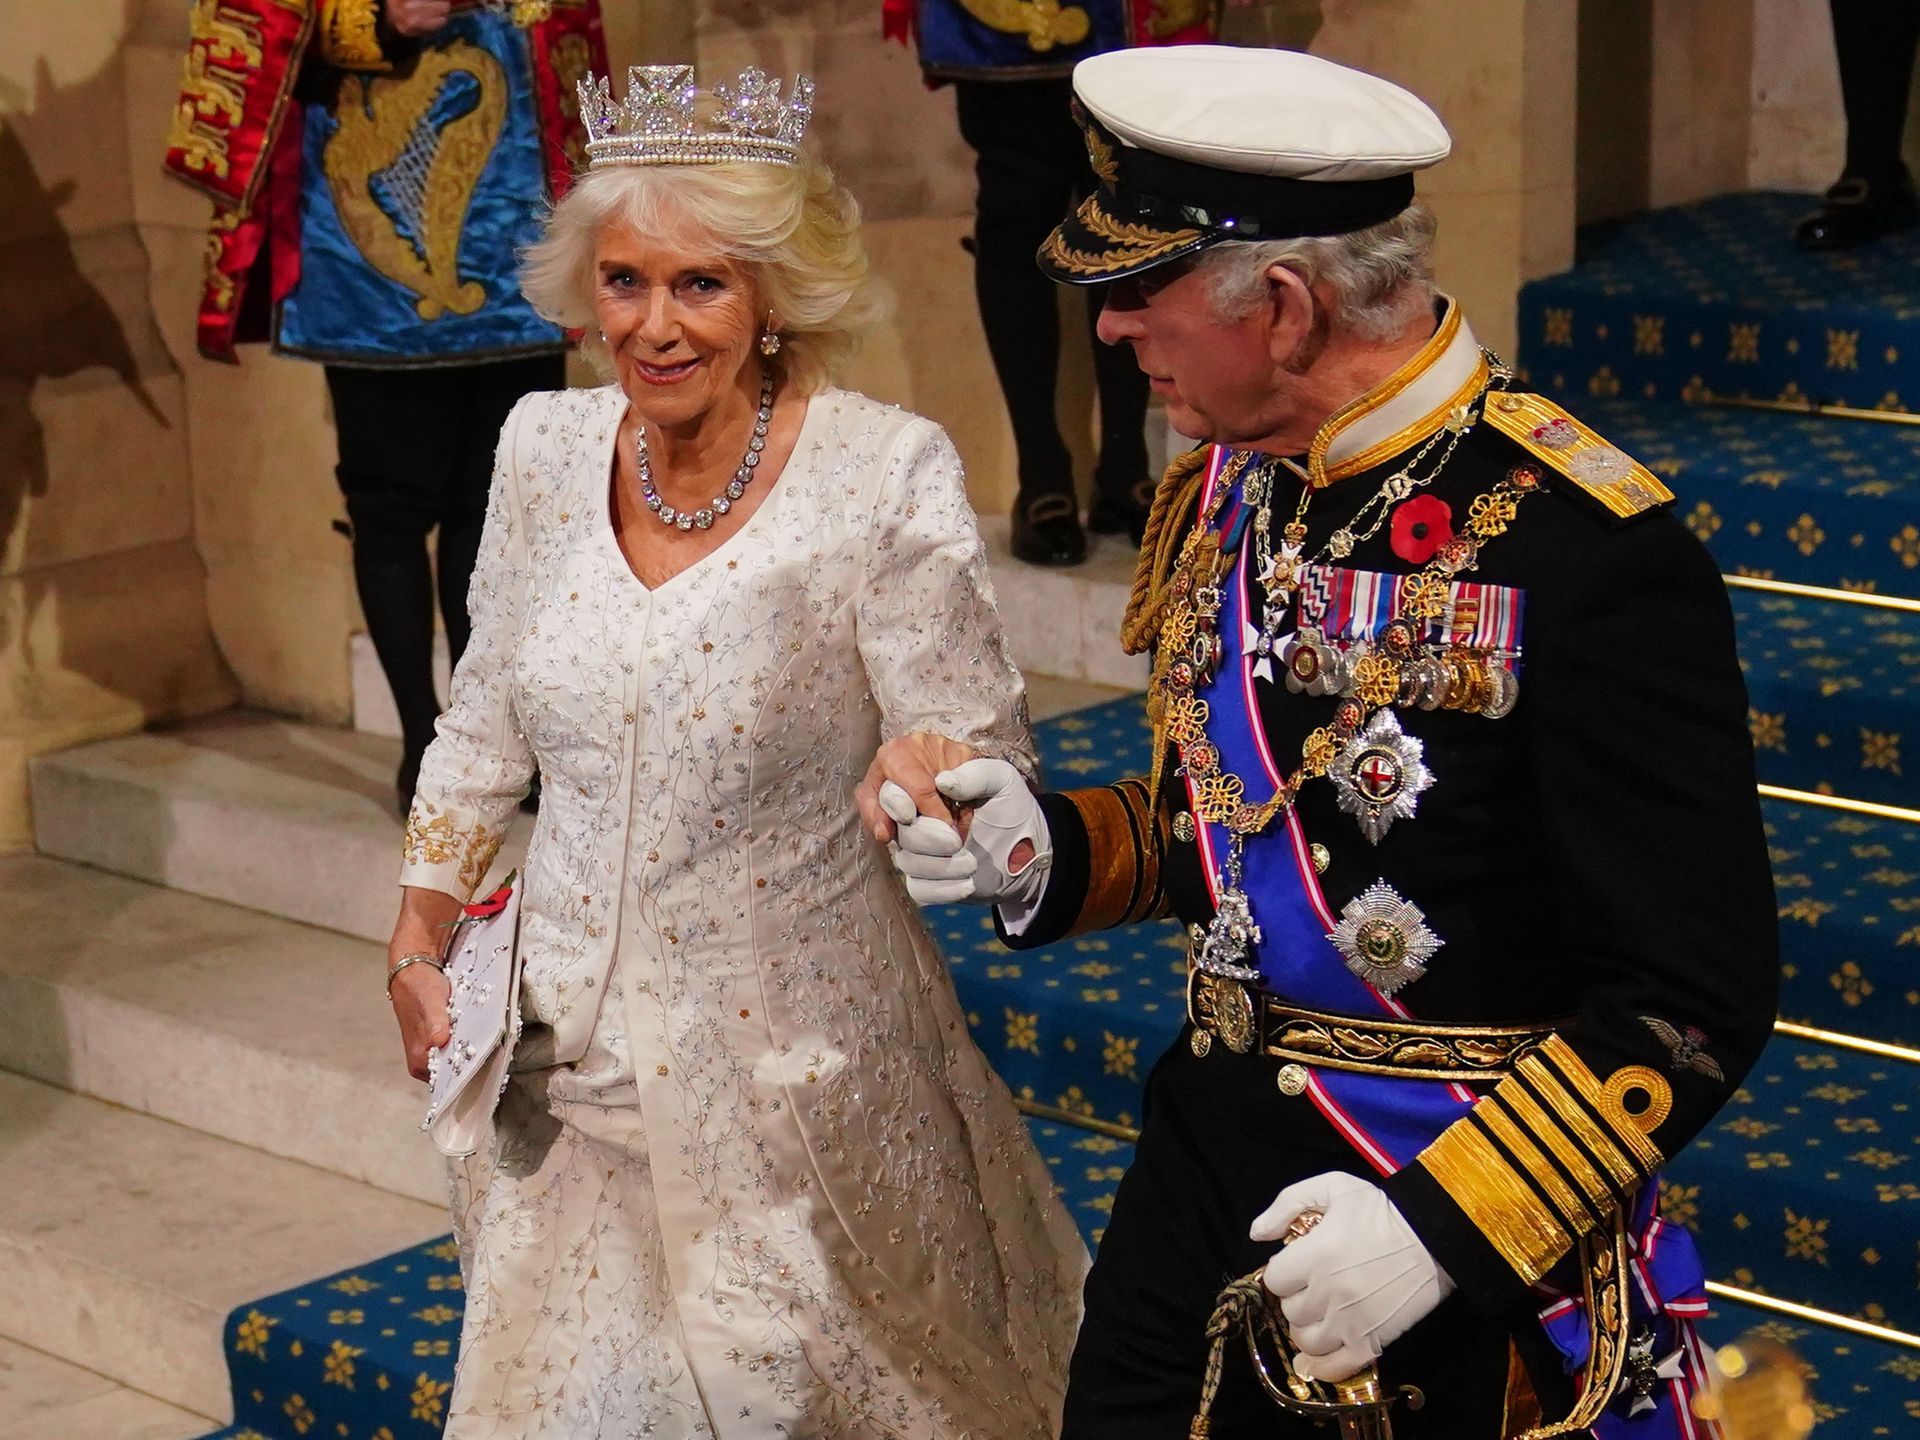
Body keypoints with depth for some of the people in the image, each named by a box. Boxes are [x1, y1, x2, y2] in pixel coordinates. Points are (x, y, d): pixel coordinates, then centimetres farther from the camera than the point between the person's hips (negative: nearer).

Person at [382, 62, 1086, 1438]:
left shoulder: (883, 474, -16)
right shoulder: (547, 448, -1)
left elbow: (983, 767, -13)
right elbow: (484, 728, 11)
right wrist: (418, 948, 7)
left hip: (796, 1055, -4)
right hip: (573, 1053, 4)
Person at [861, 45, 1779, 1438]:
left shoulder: (1590, 553, -22)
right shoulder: (1225, 488, 2)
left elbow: (1696, 996, -19)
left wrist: (1448, 1228, -23)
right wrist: (1044, 852, -3)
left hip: (1469, 1270, -6)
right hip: (1205, 1174, 7)